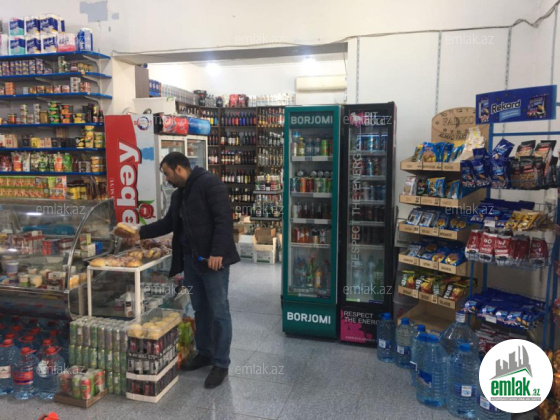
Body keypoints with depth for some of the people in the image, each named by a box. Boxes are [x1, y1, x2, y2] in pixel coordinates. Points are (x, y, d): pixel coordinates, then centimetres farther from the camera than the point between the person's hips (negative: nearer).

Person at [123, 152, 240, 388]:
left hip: (212, 259, -9)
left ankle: (221, 364, 10)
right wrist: (141, 233, 22)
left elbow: (224, 219, -19)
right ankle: (204, 353, 31)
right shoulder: (178, 194, 16)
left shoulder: (209, 184, -12)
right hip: (191, 259, 9)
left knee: (218, 311, 0)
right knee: (199, 309, 17)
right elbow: (169, 222, 27)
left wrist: (217, 252, -24)